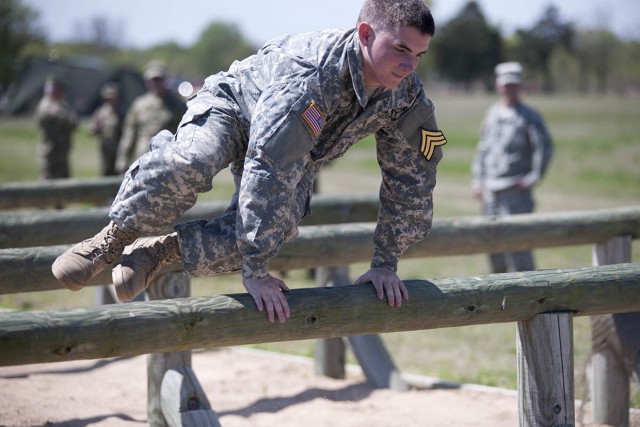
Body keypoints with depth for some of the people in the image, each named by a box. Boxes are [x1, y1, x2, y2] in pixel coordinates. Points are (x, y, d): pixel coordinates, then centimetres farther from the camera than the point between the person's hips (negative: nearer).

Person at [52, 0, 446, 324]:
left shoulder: (409, 98, -23)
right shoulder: (306, 75, -41)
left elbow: (412, 181, -9)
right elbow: (267, 173, -45)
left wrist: (385, 264, -8)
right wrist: (255, 271, -46)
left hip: (299, 156, 5)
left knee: (278, 226, -26)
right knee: (190, 162, -39)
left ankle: (165, 250, -9)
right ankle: (115, 236, -14)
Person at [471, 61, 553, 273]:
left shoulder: (529, 116, -3)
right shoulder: (492, 113, 15)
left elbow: (545, 148, -7)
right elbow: (483, 148, 20)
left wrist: (533, 178, -11)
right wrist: (478, 179, 15)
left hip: (516, 190, -6)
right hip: (491, 189, 6)